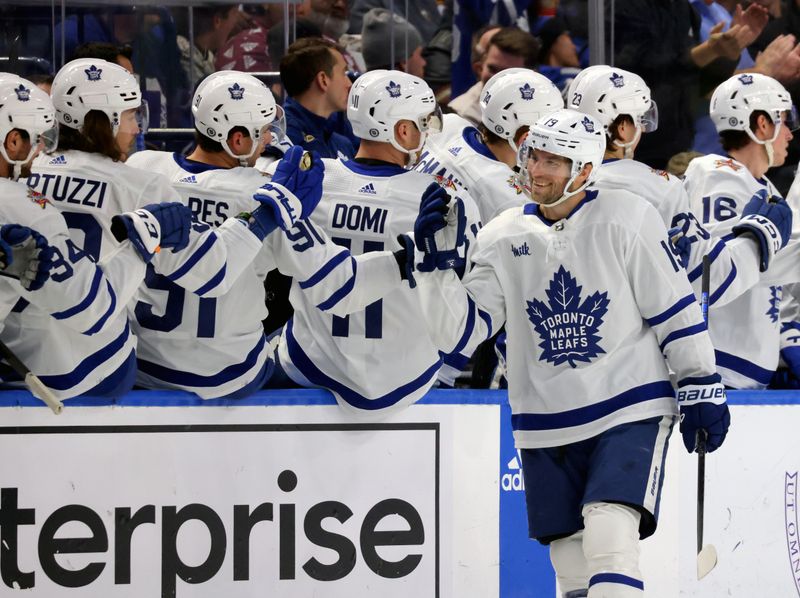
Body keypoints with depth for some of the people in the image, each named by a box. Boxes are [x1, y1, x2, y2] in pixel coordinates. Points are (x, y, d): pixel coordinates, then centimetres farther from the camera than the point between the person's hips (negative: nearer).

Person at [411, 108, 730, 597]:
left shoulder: (627, 220, -8)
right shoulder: (503, 237, 2)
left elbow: (676, 309, -2)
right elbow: (459, 331, 0)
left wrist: (702, 386, -2)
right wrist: (438, 259, -12)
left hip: (631, 412, -4)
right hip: (547, 431, 4)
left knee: (609, 537, -22)